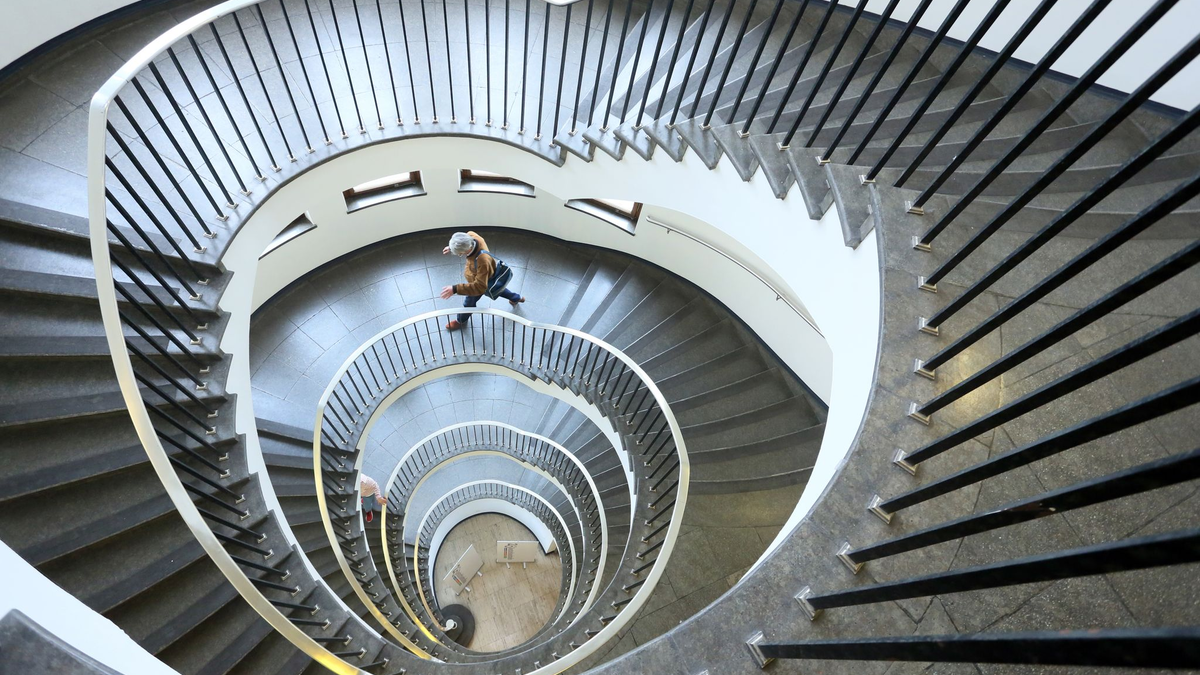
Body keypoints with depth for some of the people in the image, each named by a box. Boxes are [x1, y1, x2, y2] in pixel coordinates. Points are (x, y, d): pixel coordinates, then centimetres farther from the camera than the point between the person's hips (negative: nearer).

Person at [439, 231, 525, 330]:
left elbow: (479, 286, -48)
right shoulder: (471, 236, -31)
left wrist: (455, 289, -53)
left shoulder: (482, 261, -52)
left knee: (469, 302, 19)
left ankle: (461, 320, 50)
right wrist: (451, 248, -11)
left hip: (482, 281, -7)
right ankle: (516, 298, 62)